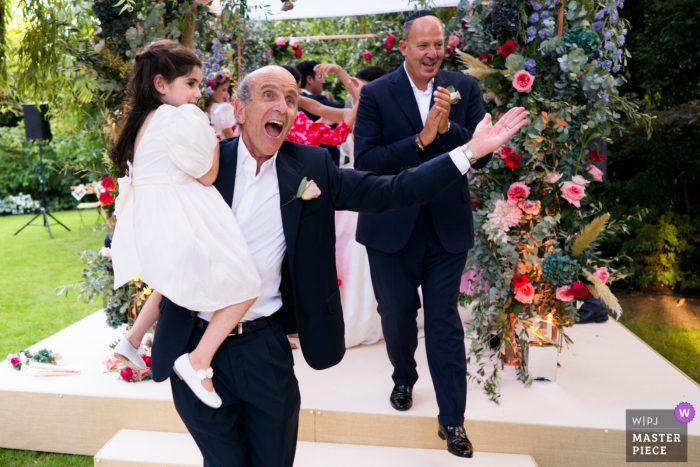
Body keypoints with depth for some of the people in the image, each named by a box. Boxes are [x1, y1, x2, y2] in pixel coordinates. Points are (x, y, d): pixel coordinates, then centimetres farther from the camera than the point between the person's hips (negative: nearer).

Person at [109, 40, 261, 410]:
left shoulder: (143, 121, 12)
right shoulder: (180, 119, -17)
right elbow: (207, 174, -11)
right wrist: (212, 132, 1)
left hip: (150, 225, 10)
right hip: (180, 223, -10)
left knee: (174, 277, 35)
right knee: (244, 285, -3)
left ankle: (132, 340, 38)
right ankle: (198, 360, -7)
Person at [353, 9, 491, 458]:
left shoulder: (465, 88, 0)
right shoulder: (376, 93, -6)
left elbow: (482, 153, -5)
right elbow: (364, 161, -15)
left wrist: (447, 127, -22)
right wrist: (420, 140, -24)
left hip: (447, 225, 1)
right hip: (392, 226, 0)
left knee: (445, 322, 7)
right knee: (398, 316, 16)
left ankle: (453, 419, 19)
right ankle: (404, 378, 46)